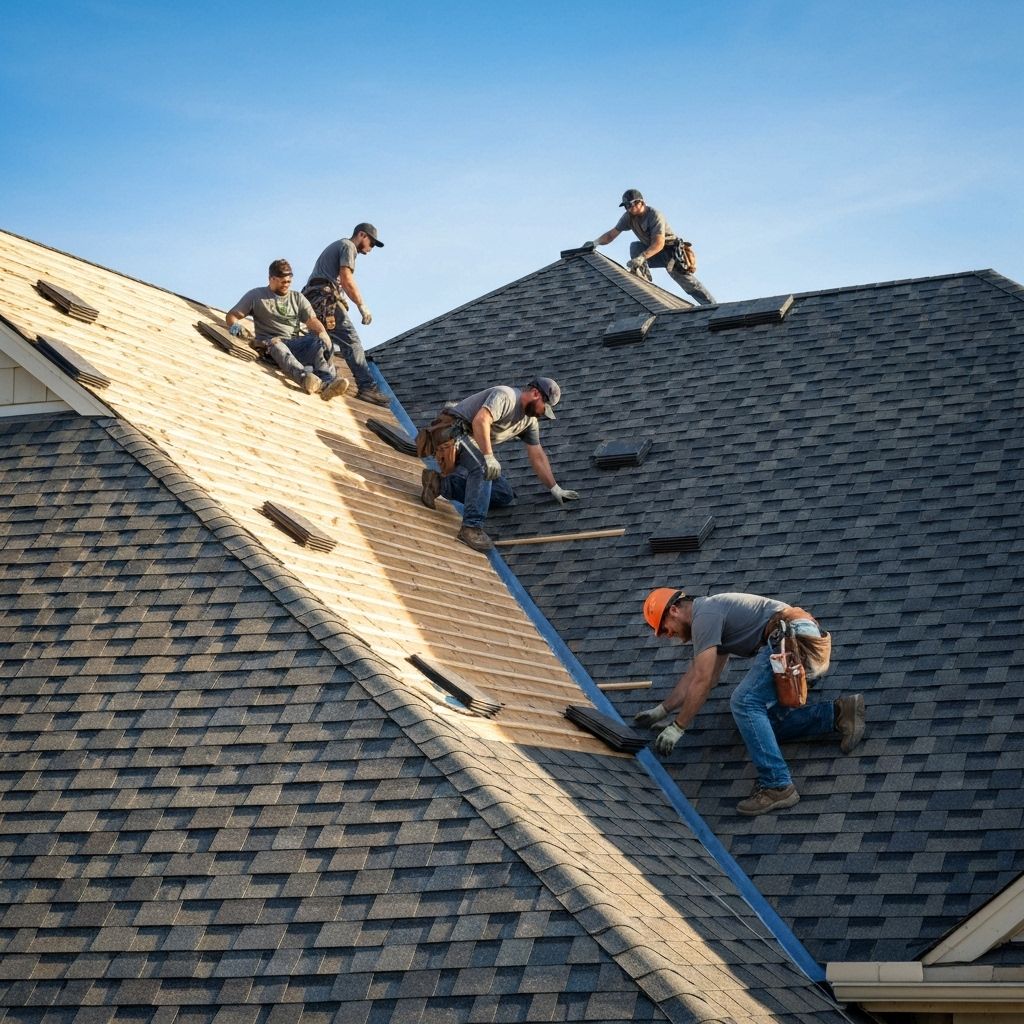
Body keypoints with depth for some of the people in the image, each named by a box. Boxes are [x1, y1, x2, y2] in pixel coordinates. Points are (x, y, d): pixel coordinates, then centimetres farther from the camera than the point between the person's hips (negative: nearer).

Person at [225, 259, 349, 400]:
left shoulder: (298, 298, 23)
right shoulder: (256, 295, 17)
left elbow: (312, 320, 9)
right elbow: (232, 315, 13)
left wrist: (322, 332, -13)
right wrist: (234, 324, -12)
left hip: (295, 343, 3)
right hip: (269, 344, -3)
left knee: (320, 342, -29)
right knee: (276, 344, -40)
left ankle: (327, 382, -56)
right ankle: (304, 378, -69)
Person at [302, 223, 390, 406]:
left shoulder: (336, 246, 33)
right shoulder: (348, 246, 3)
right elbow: (346, 280, -10)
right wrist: (362, 306, -7)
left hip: (313, 299, 11)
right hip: (327, 298, -11)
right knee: (351, 341, -19)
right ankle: (367, 386, -28)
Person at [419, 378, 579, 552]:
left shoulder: (530, 420, 10)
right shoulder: (506, 396, -19)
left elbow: (537, 456, 15)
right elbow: (480, 421, -33)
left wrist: (555, 489, 11)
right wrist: (489, 457, -37)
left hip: (476, 448, 10)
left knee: (504, 495, 1)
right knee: (484, 468, -35)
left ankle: (442, 484, -1)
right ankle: (471, 527, -39)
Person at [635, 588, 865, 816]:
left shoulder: (704, 616, -5)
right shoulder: (713, 612, 27)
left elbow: (702, 681, -8)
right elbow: (693, 676, 35)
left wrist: (677, 728, -1)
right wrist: (662, 710, 39)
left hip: (793, 637, -11)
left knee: (744, 702, -19)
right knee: (767, 722, 10)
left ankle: (777, 786, -26)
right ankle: (838, 713, 6)